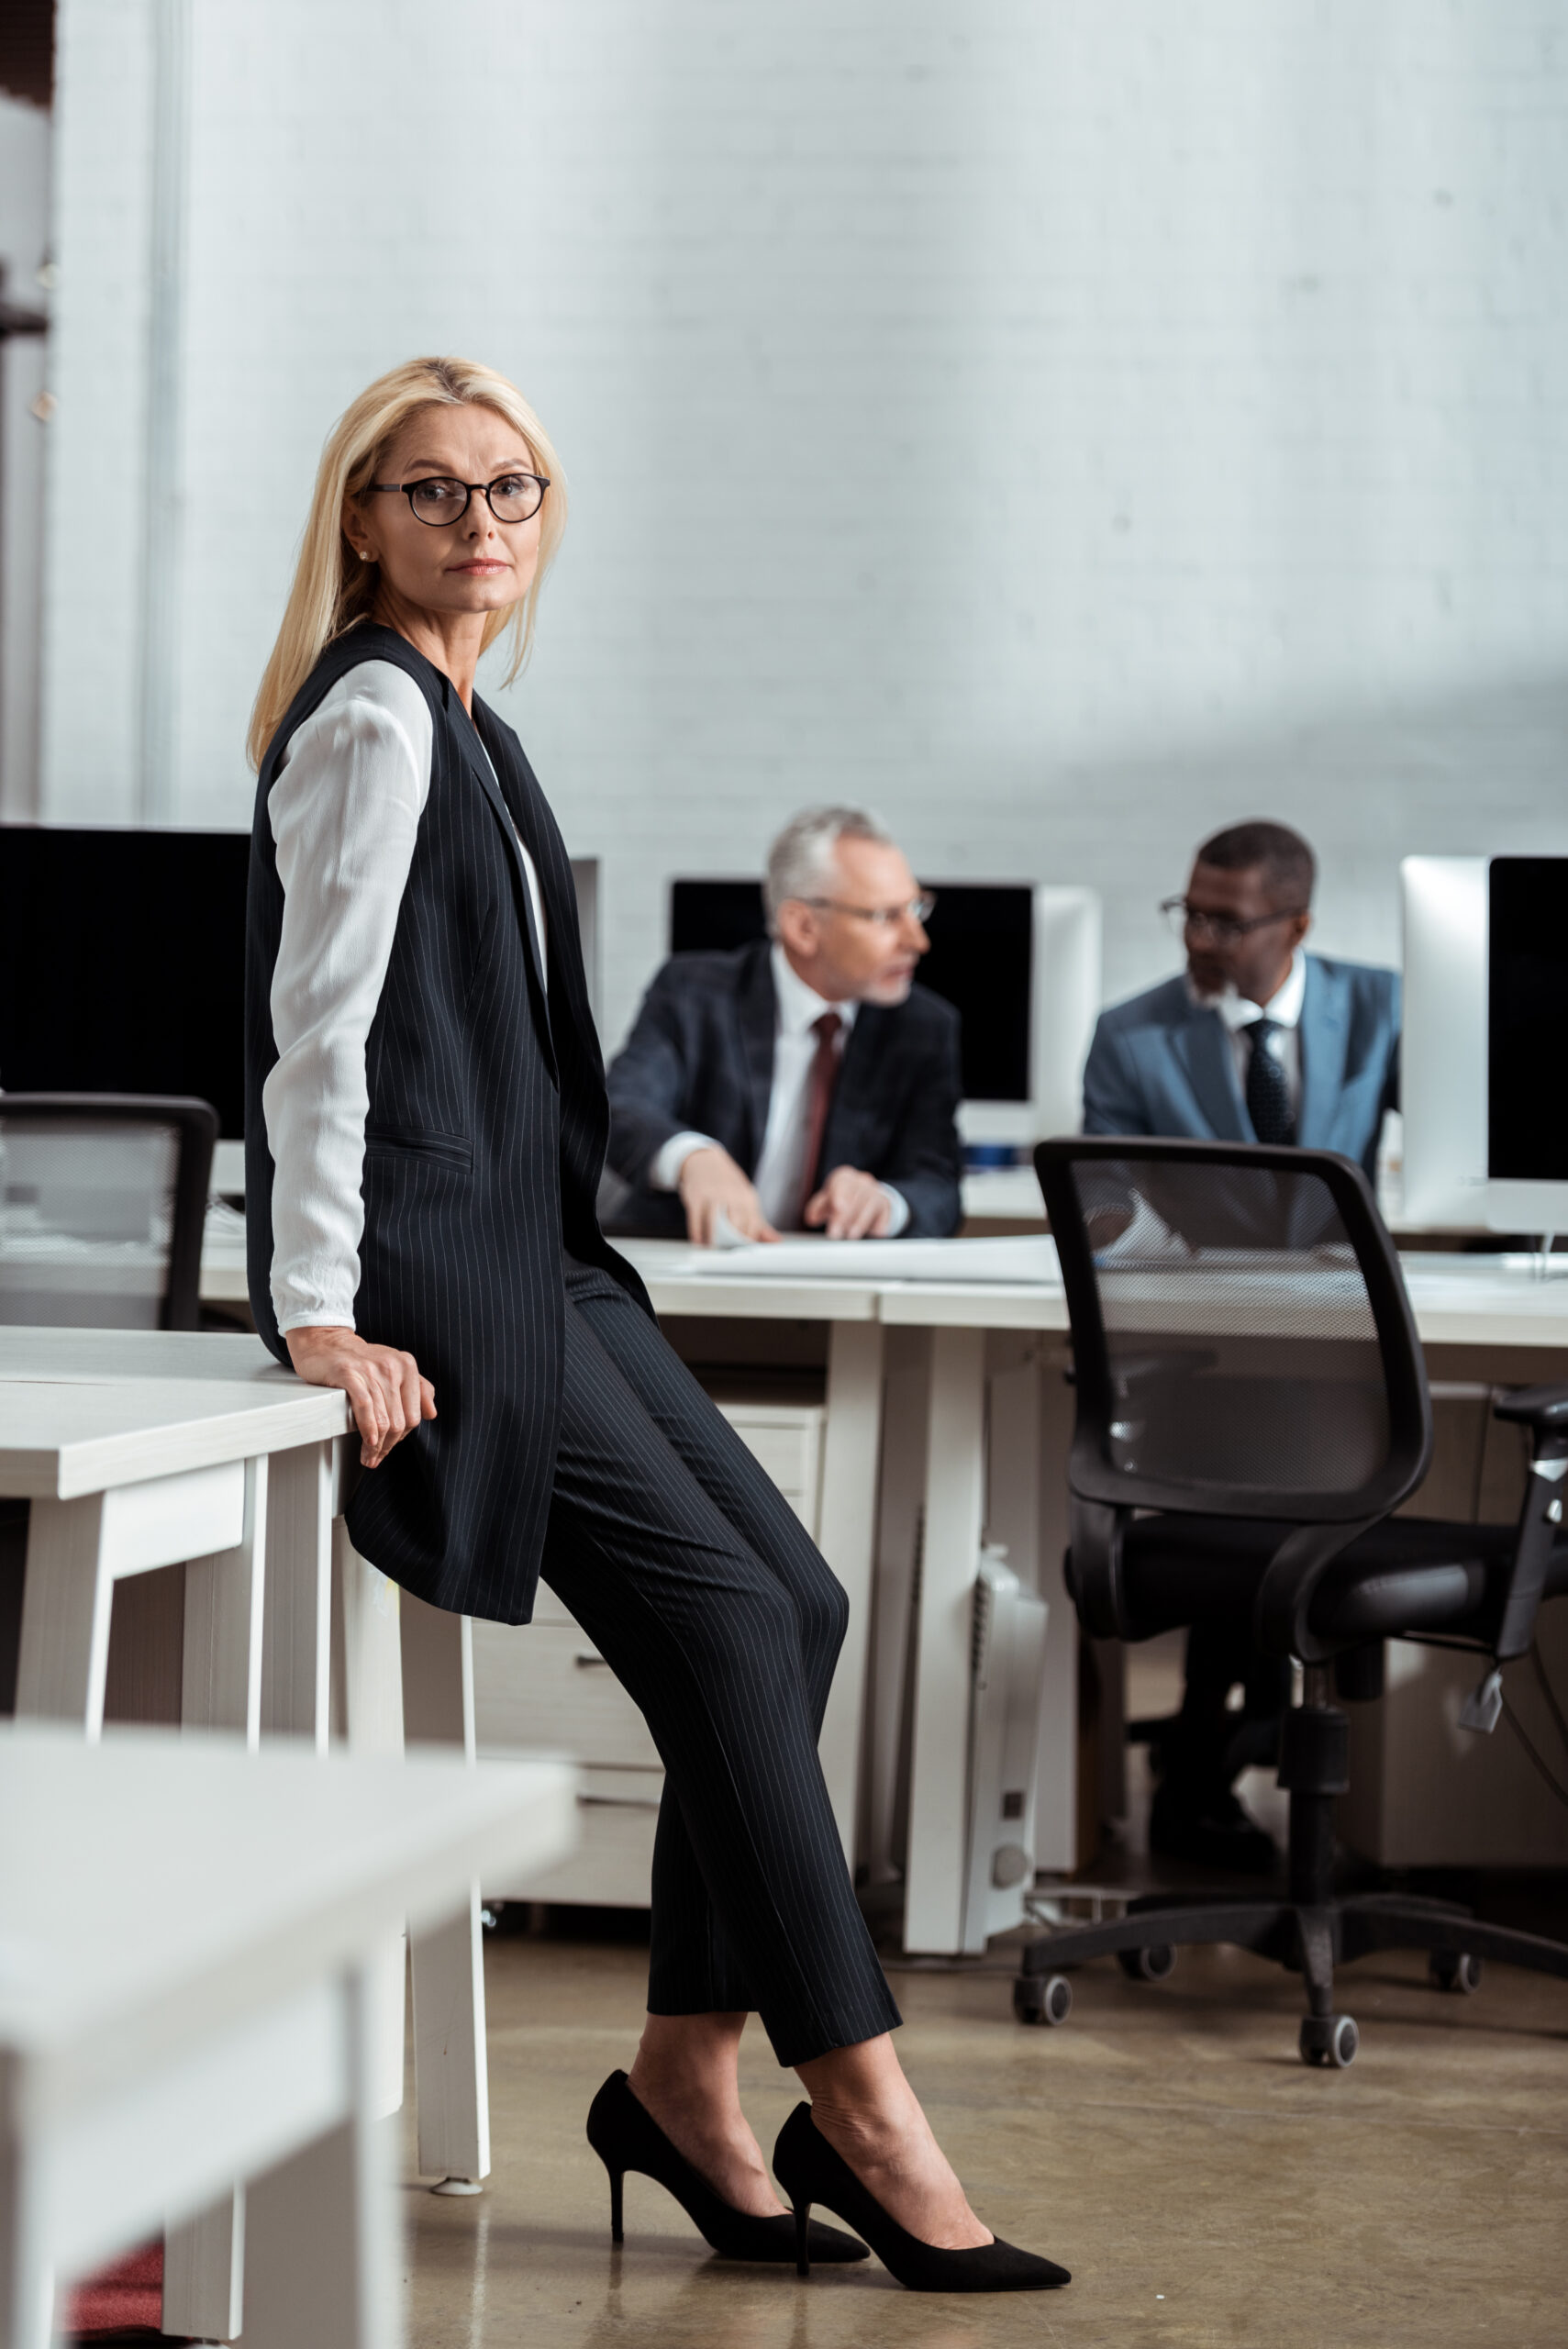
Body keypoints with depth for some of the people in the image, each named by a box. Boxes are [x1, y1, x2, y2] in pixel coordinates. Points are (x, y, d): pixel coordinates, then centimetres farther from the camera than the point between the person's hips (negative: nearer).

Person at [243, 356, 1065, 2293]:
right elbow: (320, 1025, -16)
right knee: (722, 1614, -12)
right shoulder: (374, 714, -10)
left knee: (793, 1602, 2)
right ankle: (858, 2106, -7)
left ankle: (686, 2078, 7)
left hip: (531, 1260, 9)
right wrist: (319, 1318, -19)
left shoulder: (461, 724, 19)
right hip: (427, 1273, -9)